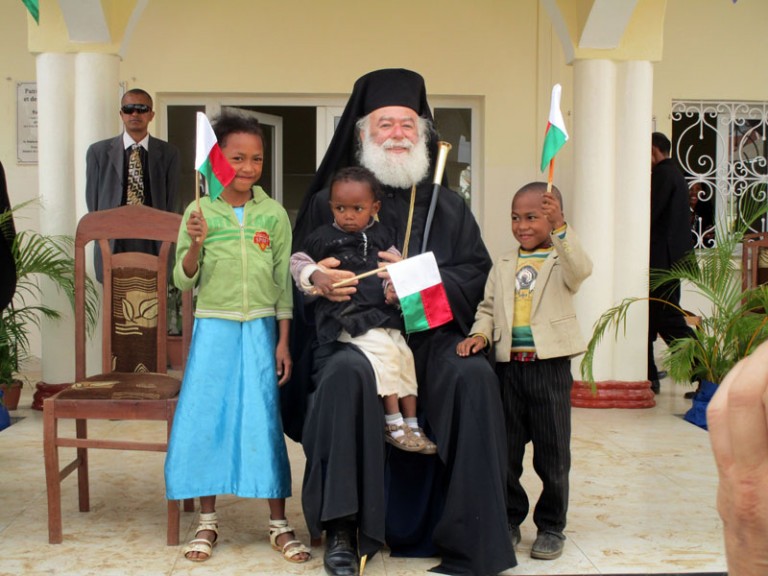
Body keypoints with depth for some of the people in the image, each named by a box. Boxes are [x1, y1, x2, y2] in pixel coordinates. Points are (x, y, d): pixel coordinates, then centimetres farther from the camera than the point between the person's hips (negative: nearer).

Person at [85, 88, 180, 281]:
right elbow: (93, 200, 8)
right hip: (112, 246, 0)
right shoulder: (98, 152, 6)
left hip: (154, 246, 0)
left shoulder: (169, 153, 6)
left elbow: (171, 202, 7)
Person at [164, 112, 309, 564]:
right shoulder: (200, 213, 0)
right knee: (205, 418, 2)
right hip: (214, 327, 0)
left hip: (261, 328, 0)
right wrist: (195, 245, -19)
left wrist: (283, 342, 0)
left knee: (265, 420, 0)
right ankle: (208, 521, 18)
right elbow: (184, 281, 1)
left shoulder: (274, 214, 2)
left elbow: (284, 283, 4)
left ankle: (279, 525, 11)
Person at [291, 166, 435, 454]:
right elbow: (297, 262, 6)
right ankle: (393, 424, -14)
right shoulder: (322, 238, 3)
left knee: (405, 355, -2)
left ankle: (411, 424, 10)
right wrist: (315, 276, -14)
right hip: (345, 317, -5)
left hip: (383, 313, 5)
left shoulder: (382, 236, 12)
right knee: (384, 351, -23)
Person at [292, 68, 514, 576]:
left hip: (429, 332, 2)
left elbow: (475, 273, 7)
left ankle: (470, 535, -18)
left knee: (474, 376, -28)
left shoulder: (448, 207, 17)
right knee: (348, 374, -35)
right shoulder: (329, 200, 12)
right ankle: (343, 529, -26)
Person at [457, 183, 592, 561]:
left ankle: (551, 526, 19)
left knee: (552, 454, 5)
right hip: (509, 365, 4)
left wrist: (559, 228, -35)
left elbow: (581, 270, -24)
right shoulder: (504, 265, 13)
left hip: (550, 365, -4)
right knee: (504, 449, 10)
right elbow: (488, 308, 13)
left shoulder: (561, 260, -1)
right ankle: (509, 519, 26)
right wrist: (480, 333, -7)